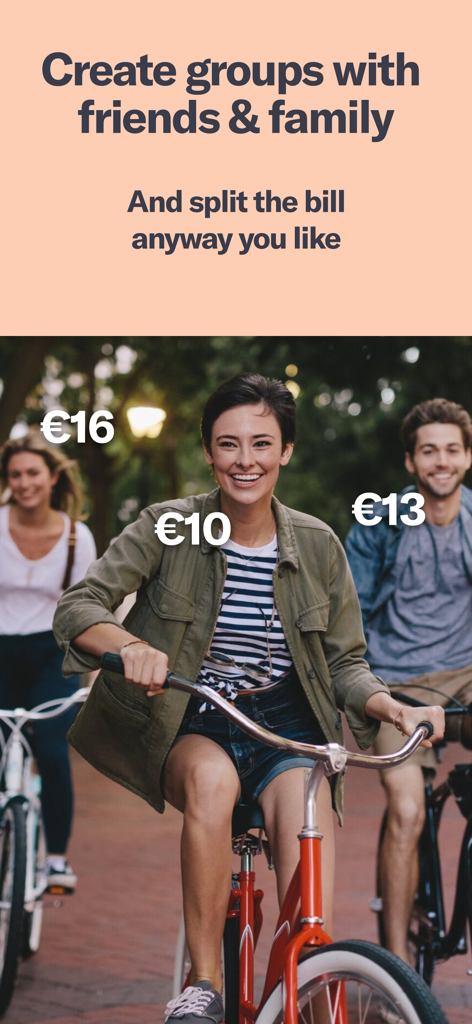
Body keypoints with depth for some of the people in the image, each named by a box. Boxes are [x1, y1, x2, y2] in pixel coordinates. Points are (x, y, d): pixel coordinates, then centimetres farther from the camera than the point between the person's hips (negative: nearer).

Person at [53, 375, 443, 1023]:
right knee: (212, 781, -37)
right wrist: (130, 645, -38)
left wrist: (392, 706, -16)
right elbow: (77, 606, -16)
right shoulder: (167, 528, -6)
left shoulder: (317, 545, 1)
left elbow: (345, 663, 6)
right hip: (189, 725, -1)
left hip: (284, 724, 2)